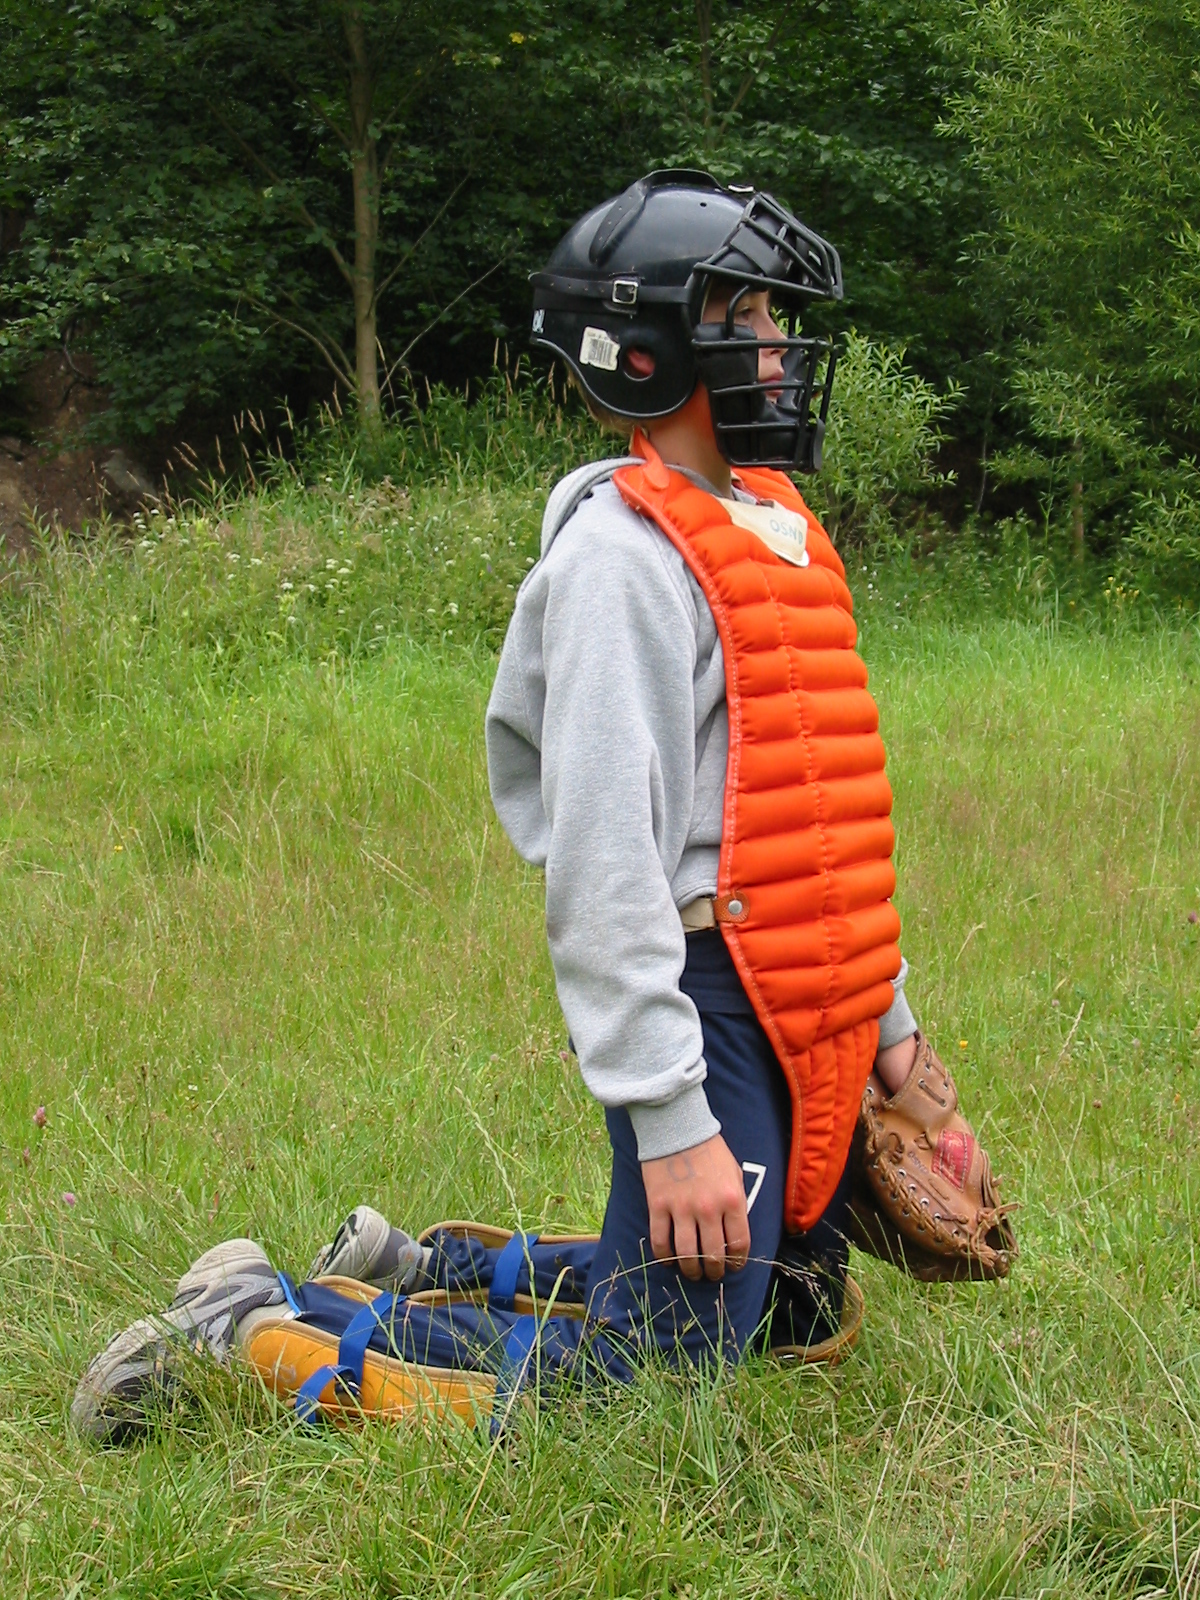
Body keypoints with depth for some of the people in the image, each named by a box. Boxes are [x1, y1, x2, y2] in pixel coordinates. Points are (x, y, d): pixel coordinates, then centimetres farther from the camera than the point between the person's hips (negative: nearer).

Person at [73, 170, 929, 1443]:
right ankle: (251, 1327, -2)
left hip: (807, 1020, 10)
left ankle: (419, 1272, 25)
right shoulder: (622, 553, -15)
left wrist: (885, 1010, 19)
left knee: (792, 1318, 19)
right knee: (656, 1376, -9)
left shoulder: (772, 530, 15)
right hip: (708, 1004, -10)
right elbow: (604, 863, -22)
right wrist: (670, 1123, -24)